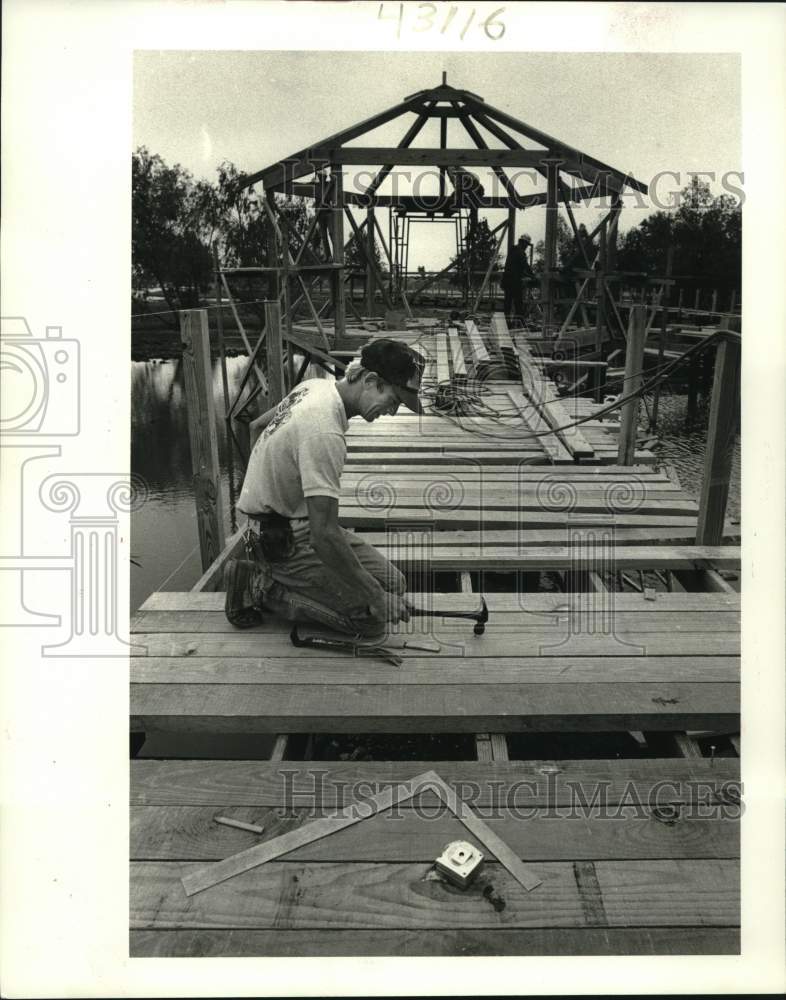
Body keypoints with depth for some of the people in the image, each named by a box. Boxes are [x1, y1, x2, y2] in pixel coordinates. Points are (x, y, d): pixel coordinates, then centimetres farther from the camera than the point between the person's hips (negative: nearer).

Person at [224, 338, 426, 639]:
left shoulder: (315, 385, 0)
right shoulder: (325, 431, -31)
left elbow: (257, 426, 19)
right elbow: (324, 536, -34)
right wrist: (375, 597, -26)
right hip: (285, 543, -10)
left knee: (394, 583, 10)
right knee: (373, 617, -13)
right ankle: (260, 587, -4)